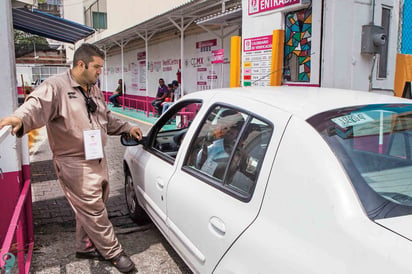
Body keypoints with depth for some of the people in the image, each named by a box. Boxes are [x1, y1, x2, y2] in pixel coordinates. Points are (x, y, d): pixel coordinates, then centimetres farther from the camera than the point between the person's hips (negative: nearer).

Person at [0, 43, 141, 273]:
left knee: (91, 208, 19)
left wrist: (127, 128, 20)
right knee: (94, 211, 0)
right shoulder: (56, 86, -13)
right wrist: (20, 118, -50)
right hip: (75, 164, -8)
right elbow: (37, 105, -30)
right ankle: (114, 252, 16)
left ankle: (85, 247, 37)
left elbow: (107, 118, 25)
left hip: (98, 159, 9)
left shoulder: (94, 90, 14)